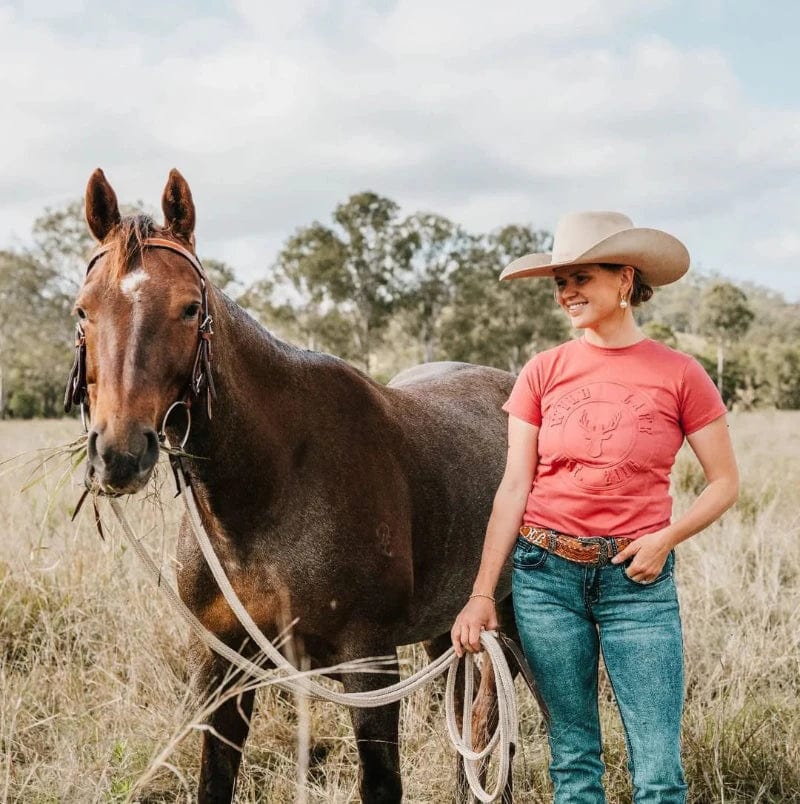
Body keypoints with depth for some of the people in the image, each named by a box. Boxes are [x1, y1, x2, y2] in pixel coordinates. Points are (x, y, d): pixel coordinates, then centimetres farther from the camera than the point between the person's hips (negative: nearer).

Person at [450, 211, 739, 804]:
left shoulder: (679, 375, -2)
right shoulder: (543, 373, 2)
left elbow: (725, 483, 3)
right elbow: (513, 487, 2)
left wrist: (667, 538, -13)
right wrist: (482, 594, -3)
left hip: (637, 578, -1)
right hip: (547, 574, 2)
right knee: (572, 755, 11)